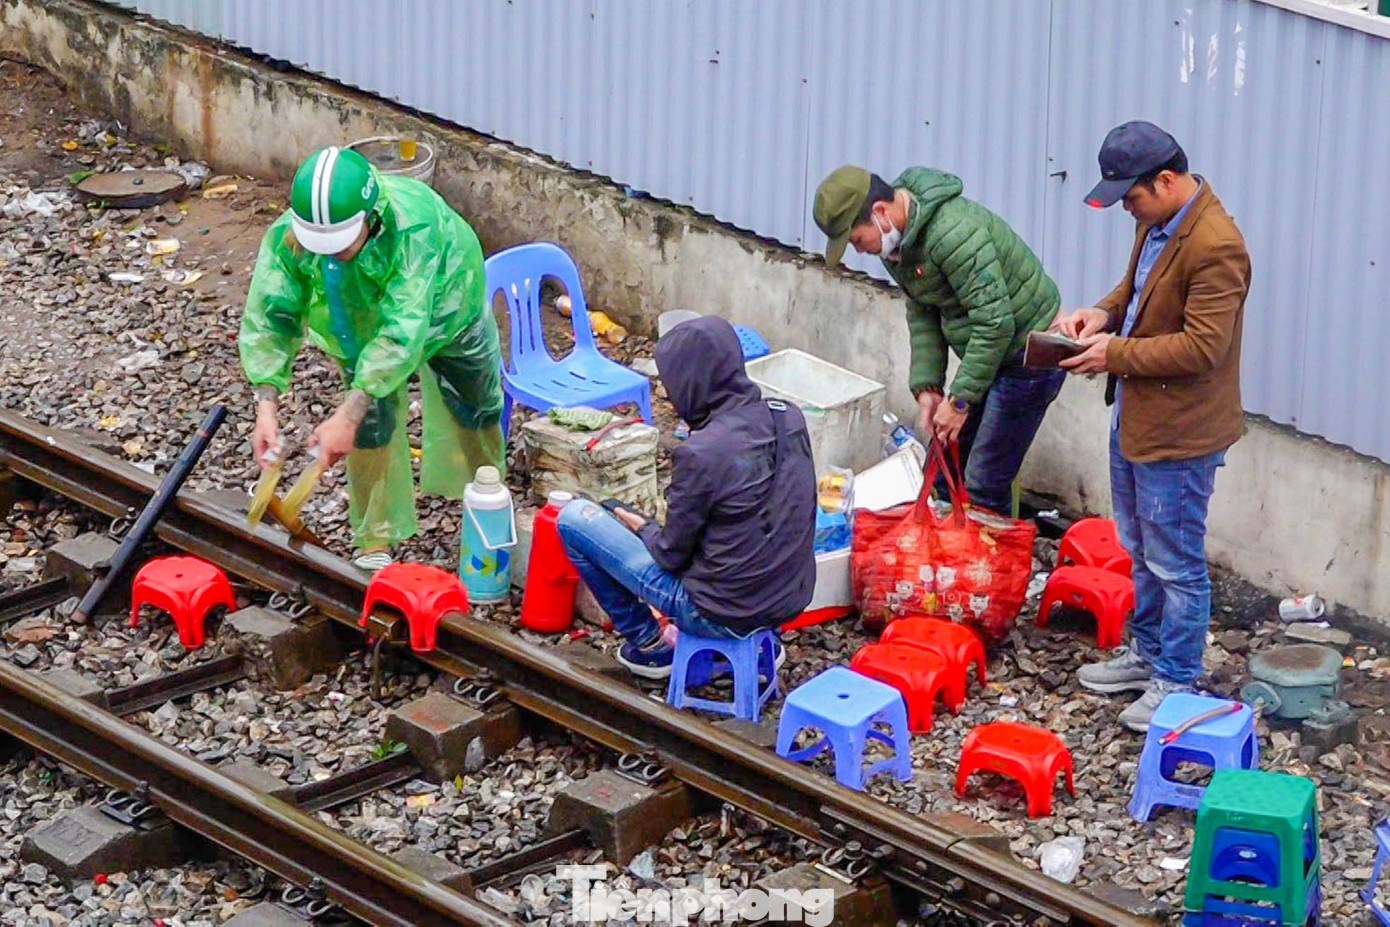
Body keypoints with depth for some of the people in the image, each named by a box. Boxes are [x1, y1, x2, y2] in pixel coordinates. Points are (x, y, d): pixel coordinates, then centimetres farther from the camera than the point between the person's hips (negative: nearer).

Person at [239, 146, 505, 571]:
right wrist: (265, 406, -45)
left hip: (442, 309, -1)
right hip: (362, 320, 2)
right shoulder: (287, 236, -39)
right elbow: (268, 317, -33)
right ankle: (375, 543, 12)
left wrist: (348, 415, -53)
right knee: (371, 427, -6)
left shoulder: (415, 223, -50)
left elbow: (402, 331, -50)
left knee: (477, 409, 16)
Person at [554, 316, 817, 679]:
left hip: (725, 615, -7)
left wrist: (642, 528, 9)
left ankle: (647, 643, 16)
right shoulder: (790, 418, -4)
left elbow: (671, 554, -13)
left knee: (574, 517, 2)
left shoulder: (701, 454, -25)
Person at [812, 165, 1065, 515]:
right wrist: (927, 388, -2)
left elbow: (996, 322, -30)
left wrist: (960, 401, -24)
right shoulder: (895, 238, 1)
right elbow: (922, 314, 9)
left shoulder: (952, 232, -30)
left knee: (984, 486, -9)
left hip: (1029, 355, -10)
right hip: (984, 352, 10)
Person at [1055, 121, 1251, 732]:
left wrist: (1115, 353, -22)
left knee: (1176, 564, 3)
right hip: (1134, 418, 10)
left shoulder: (1216, 247, -26)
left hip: (1179, 433, -10)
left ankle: (1176, 681, 15)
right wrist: (1103, 314, 0)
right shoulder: (1155, 223, 4)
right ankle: (1148, 652, 39)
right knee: (1141, 551, 23)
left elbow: (1202, 347, -27)